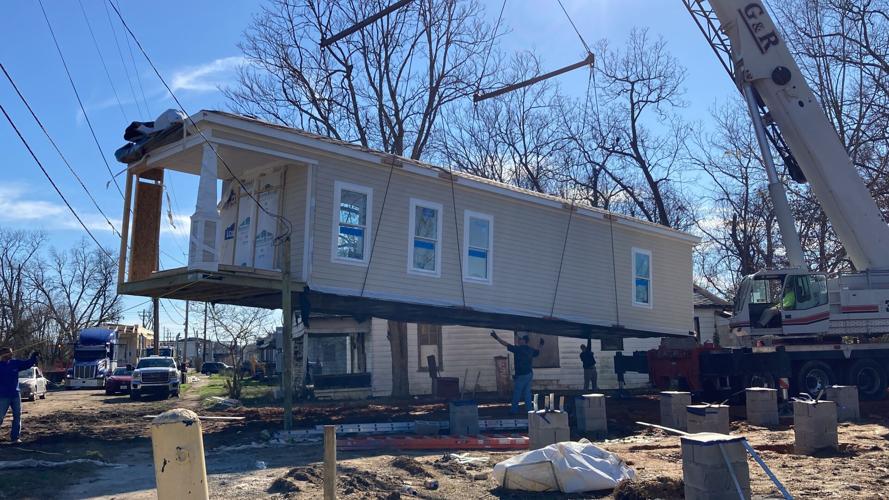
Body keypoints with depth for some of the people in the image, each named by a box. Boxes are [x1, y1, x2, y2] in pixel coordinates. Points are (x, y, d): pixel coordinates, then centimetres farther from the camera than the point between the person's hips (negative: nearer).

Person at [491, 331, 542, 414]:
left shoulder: (518, 349, -14)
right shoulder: (530, 349, 7)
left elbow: (506, 344, -16)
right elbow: (537, 352, 28)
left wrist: (496, 337, -12)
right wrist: (540, 345, 46)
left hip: (521, 375, -7)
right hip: (529, 374, 7)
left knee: (517, 393, 1)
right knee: (527, 392, 12)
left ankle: (514, 409, 5)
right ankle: (528, 408, 12)